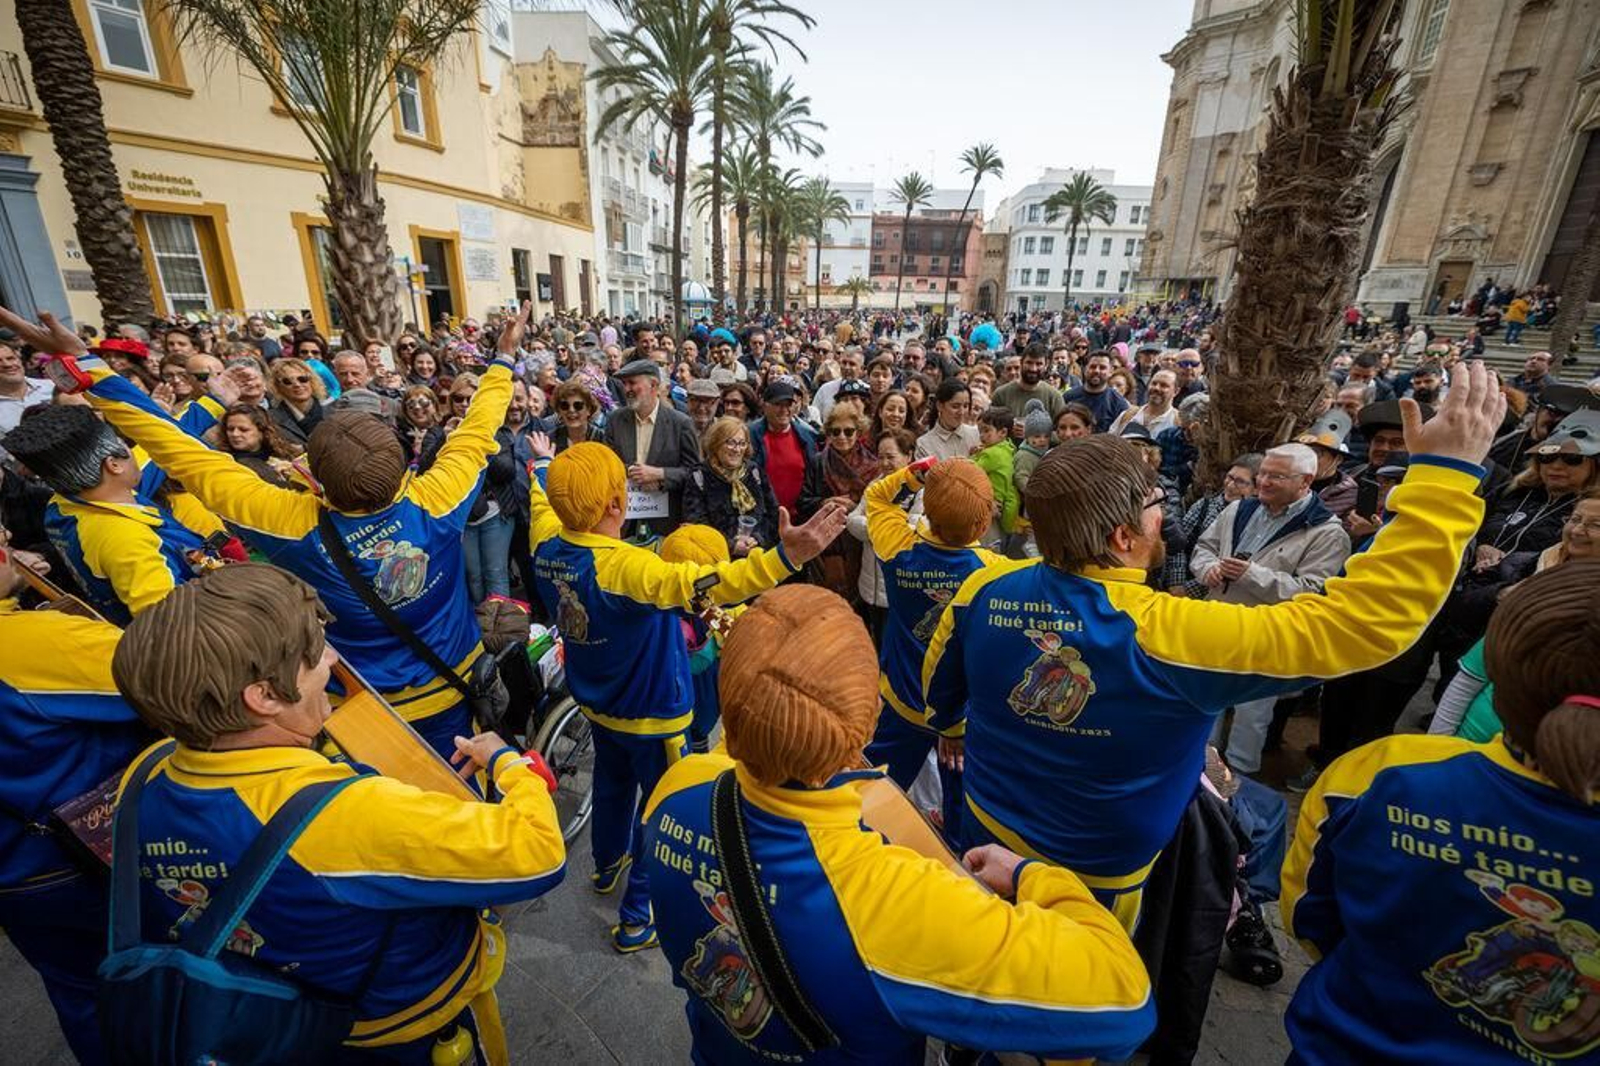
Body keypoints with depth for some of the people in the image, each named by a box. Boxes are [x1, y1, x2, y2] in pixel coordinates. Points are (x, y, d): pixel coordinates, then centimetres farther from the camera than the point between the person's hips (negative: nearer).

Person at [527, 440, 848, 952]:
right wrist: (785, 556, -64)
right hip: (649, 715, -7)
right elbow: (703, 584, -54)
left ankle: (608, 864, 57)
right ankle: (638, 917, 30)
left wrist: (541, 470, 31)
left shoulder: (547, 548, -13)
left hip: (597, 704, 8)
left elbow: (539, 504, 12)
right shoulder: (624, 567, -37)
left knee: (612, 784, 31)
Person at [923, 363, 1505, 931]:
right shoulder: (1171, 635, -34)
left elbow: (939, 696, -1)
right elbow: (1369, 615, -28)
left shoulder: (985, 589, -20)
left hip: (986, 832, 3)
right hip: (1093, 879, -2)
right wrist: (1445, 472, -23)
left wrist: (960, 730, 21)